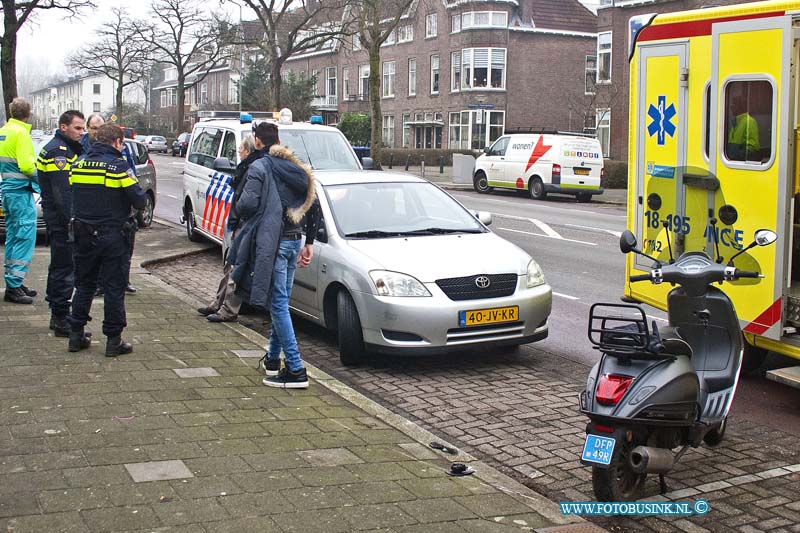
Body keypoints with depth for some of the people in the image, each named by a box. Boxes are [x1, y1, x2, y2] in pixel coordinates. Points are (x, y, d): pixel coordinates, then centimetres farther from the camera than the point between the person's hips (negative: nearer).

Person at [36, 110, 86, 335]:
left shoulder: (69, 148, 18)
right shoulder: (57, 151, -15)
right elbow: (62, 193, -22)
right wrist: (73, 222, -24)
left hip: (59, 218, 11)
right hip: (61, 218, -11)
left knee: (60, 266, 17)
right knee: (65, 267, -7)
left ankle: (58, 315, 27)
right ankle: (61, 319, -4)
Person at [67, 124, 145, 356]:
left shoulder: (78, 165, 5)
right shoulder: (119, 166, -12)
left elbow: (74, 195, 8)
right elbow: (139, 200, -14)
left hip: (83, 234, 5)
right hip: (112, 235, -5)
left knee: (84, 285, 16)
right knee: (114, 288, 2)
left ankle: (76, 335, 19)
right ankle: (113, 340, 6)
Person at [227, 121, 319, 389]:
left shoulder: (259, 168, -10)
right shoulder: (297, 169, 12)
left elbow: (247, 204, -20)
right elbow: (313, 205, 14)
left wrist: (238, 209, 5)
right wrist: (309, 243, 19)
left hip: (271, 243, -7)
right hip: (294, 241, 7)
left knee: (279, 305, -6)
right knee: (280, 303, 18)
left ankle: (296, 370, -9)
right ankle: (273, 358, 30)